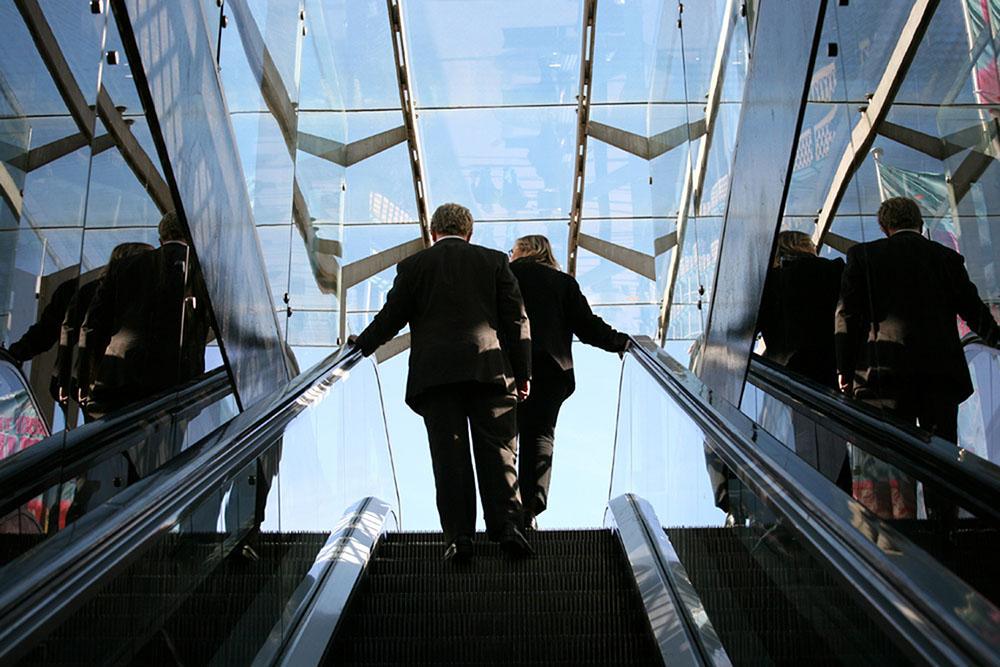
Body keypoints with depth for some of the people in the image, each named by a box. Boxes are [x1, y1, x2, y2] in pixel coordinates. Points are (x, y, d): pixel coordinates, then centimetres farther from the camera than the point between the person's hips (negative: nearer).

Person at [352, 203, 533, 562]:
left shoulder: (413, 265, 10)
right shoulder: (494, 260, 12)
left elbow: (392, 316, 10)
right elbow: (516, 319, 8)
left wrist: (361, 345, 28)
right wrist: (522, 374, 11)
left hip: (434, 373, 0)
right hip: (489, 370, 0)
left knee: (449, 457, 0)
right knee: (497, 451, 2)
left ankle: (459, 535, -3)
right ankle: (506, 525, -8)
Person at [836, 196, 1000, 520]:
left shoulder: (863, 255, 5)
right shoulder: (947, 257, 10)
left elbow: (847, 314, 0)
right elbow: (973, 310, 11)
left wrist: (845, 371, 2)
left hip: (886, 371, -2)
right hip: (941, 370, 2)